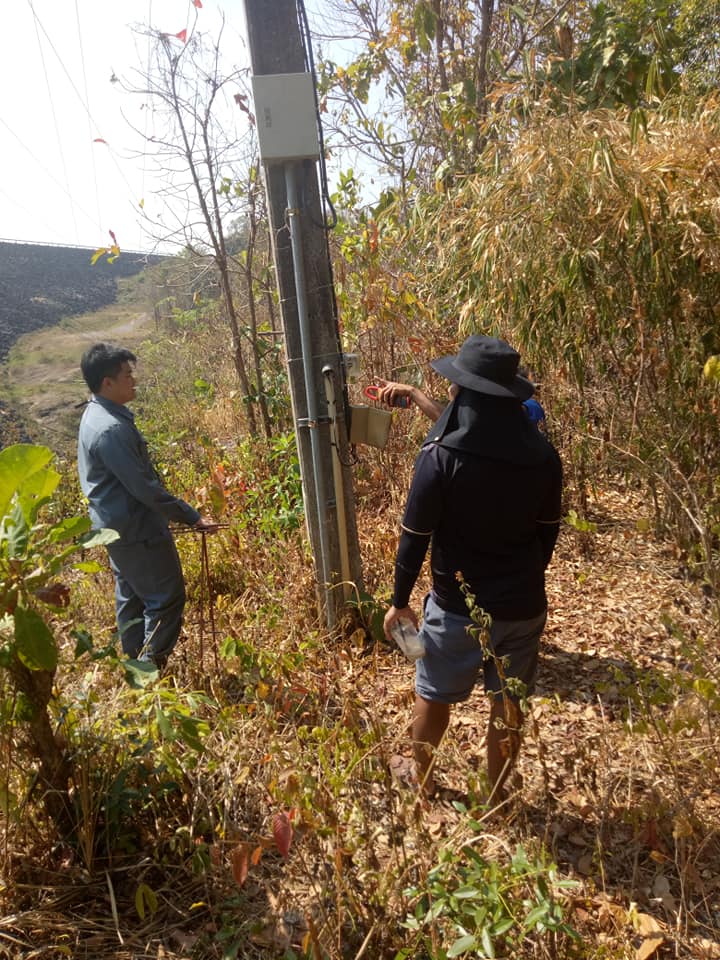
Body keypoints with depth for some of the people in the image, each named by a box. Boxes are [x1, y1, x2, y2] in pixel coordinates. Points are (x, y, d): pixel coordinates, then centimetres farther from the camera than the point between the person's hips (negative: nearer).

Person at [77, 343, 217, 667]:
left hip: (117, 526, 11)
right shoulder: (111, 428, -25)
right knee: (166, 598, 0)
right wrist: (192, 517, -21)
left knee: (131, 598, 19)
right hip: (137, 529, -11)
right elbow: (145, 487, -26)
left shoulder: (96, 415, 8)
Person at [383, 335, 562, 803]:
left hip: (458, 606, -3)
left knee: (433, 697, 20)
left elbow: (416, 536, -14)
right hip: (524, 605, 4)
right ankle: (496, 796, 38)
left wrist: (400, 600, -1)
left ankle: (423, 781, 43)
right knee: (509, 703, 19)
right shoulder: (543, 453, -6)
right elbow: (549, 531, 5)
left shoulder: (441, 454, -19)